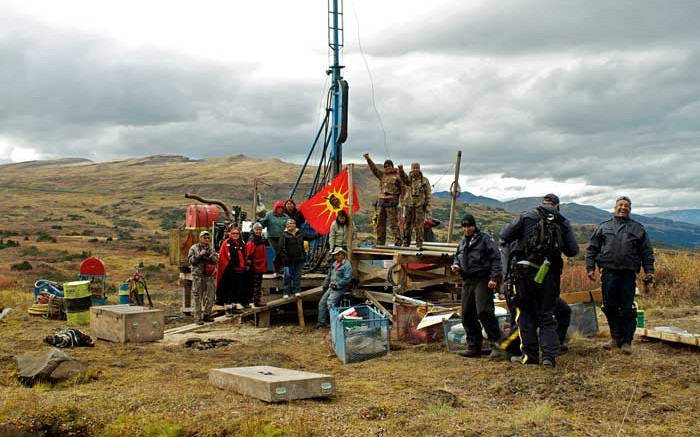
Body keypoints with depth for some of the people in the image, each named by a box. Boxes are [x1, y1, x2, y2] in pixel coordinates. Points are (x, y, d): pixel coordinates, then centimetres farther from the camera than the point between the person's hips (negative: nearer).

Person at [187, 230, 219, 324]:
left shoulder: (211, 249, 13)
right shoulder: (194, 248, 2)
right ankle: (198, 318, 2)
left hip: (209, 275, 4)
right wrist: (200, 255, -16)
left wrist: (212, 257, -9)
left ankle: (207, 314, 19)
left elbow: (217, 260, 11)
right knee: (198, 297, -2)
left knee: (211, 295, 4)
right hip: (198, 275, -4)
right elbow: (191, 261, -4)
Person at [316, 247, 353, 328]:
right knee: (322, 302, -2)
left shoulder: (347, 265, -9)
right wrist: (325, 285, 19)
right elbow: (328, 276, 28)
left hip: (340, 288, -8)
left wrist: (337, 284, -18)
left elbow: (347, 279, -17)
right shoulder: (333, 265, 18)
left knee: (330, 302, -25)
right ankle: (322, 322, 3)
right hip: (331, 287, 8)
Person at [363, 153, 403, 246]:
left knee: (393, 223, -10)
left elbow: (402, 189, 2)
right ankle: (380, 243, 12)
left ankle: (398, 241, -9)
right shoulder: (382, 175, 16)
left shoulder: (397, 177, 1)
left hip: (391, 202, -6)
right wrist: (368, 159, 4)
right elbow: (374, 168, 13)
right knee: (380, 223, 7)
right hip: (381, 201, 6)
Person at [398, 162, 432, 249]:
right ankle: (406, 243, 14)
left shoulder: (424, 180, 3)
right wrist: (401, 170, -40)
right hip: (409, 205, 2)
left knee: (419, 225, -4)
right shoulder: (408, 179, 6)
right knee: (407, 225, 5)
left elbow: (428, 194, 3)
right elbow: (403, 176, -18)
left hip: (420, 206, -2)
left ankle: (419, 244, 1)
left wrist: (428, 206, -4)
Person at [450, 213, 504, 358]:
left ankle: (497, 344, -12)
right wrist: (456, 264, 9)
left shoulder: (485, 239, -3)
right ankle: (473, 347, 15)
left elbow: (495, 259, -8)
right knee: (467, 316, 7)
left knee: (484, 312, -18)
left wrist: (494, 278, -16)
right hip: (467, 281, 8)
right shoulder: (462, 242, 19)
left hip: (482, 280, -8)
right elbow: (457, 257, 33)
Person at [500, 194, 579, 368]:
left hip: (525, 270, -1)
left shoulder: (527, 216, 2)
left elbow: (505, 236, -1)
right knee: (547, 316, 10)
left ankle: (530, 354, 8)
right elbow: (573, 251, 7)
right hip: (549, 274, 1)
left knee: (526, 314, 9)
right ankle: (549, 355, -2)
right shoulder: (563, 223, 7)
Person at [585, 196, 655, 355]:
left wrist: (649, 271, 4)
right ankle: (616, 337, 21)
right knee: (609, 307, 5)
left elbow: (647, 252, 13)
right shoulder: (603, 227, 13)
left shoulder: (638, 229, 13)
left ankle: (626, 342, 7)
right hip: (608, 274, 1)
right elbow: (592, 249, 12)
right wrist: (590, 268, 2)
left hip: (628, 275, -1)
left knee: (627, 309, -2)